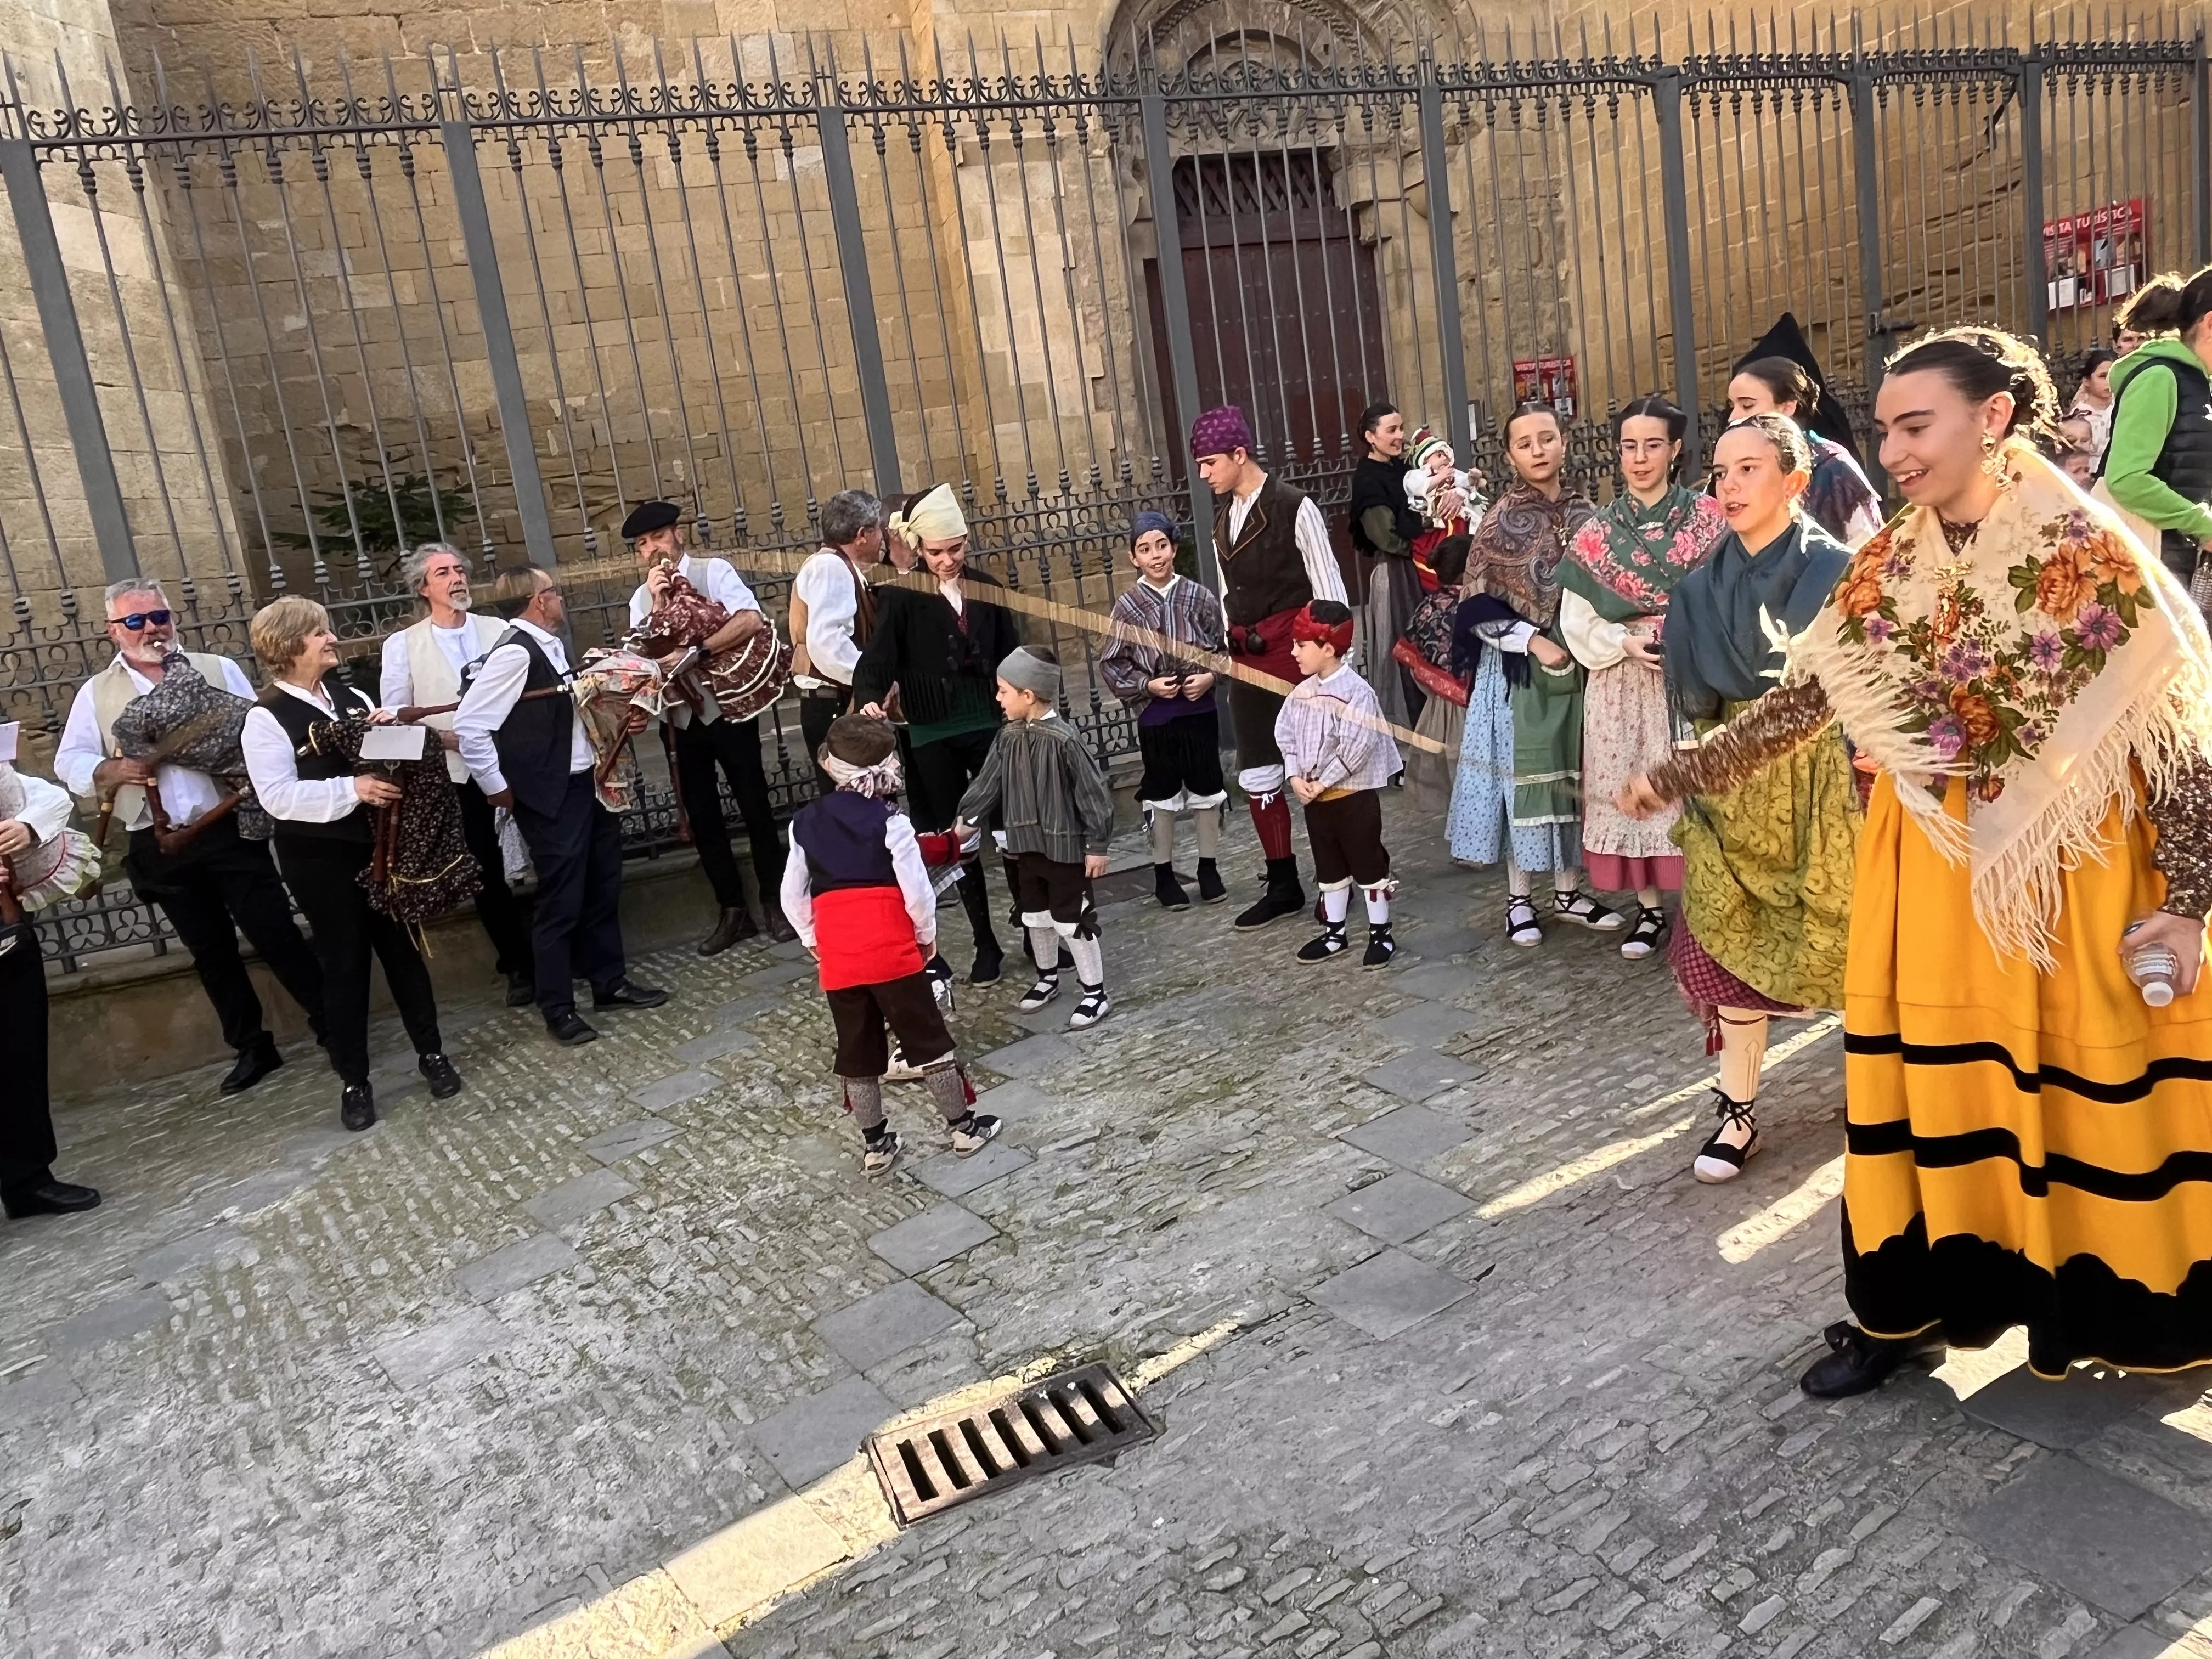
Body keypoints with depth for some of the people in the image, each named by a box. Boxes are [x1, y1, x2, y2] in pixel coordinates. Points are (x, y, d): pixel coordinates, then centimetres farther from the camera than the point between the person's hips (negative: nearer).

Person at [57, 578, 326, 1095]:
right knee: (211, 951, 11)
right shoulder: (95, 694, 8)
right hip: (160, 847, 2)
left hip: (231, 831, -2)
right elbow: (71, 764, 6)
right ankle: (252, 1047, 22)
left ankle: (331, 1025, 9)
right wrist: (114, 770, -13)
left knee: (275, 934, -1)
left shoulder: (218, 670, 5)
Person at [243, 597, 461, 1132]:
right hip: (320, 859, -5)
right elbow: (278, 796, -20)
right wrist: (351, 789, -28)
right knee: (345, 962, 3)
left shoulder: (353, 698, 10)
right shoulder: (267, 718, -9)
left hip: (378, 844, 5)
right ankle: (353, 1080, 16)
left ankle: (431, 1053, 23)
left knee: (403, 947, 10)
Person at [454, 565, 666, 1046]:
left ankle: (609, 981, 33)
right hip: (552, 797, -9)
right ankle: (558, 1008, 16)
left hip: (588, 784, 9)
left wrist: (618, 718, 6)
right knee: (561, 903, 2)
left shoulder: (550, 646, 9)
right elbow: (469, 725, -22)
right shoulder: (515, 652, -19)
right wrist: (498, 789, -14)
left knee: (603, 888, 18)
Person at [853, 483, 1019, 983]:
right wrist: (870, 698, -33)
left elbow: (1011, 654, 8)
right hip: (933, 737, -2)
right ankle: (985, 944, 18)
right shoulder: (902, 597, -6)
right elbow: (878, 658, -14)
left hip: (991, 726, 2)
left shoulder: (986, 587, 4)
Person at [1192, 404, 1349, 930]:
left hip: (1297, 652, -7)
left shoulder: (1294, 508, -11)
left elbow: (1329, 590, -10)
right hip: (1248, 661, 7)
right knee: (1258, 777, 10)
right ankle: (1284, 887, 22)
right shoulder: (1222, 519, 10)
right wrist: (1230, 656, 13)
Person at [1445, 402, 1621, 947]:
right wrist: (1532, 640, -17)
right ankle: (1519, 897, 12)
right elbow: (1478, 606, -9)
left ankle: (1568, 891, 21)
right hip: (1520, 668, -4)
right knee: (1524, 772, 1)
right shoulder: (1501, 520, -7)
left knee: (1574, 772, 10)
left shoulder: (1584, 512, 6)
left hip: (1581, 662, 4)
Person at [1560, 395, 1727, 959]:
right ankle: (1649, 908, 17)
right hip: (1623, 681, 2)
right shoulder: (1597, 532, 6)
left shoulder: (1707, 518, 2)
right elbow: (1576, 620, 4)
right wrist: (1626, 642, -11)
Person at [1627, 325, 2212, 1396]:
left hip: (2074, 864, -3)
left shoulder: (2089, 551, -12)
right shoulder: (1887, 567, 1)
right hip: (1934, 865, 4)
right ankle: (1908, 1309, 21)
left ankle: (2106, 1305, 30)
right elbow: (1800, 702, 4)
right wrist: (1678, 776, 1)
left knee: (2091, 1085, 9)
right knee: (1928, 1079, 8)